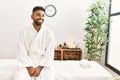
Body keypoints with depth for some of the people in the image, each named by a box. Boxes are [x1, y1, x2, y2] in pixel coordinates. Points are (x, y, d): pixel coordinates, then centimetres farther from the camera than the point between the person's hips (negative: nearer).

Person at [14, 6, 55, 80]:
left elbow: (49, 53, -4)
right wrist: (29, 67, -15)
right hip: (28, 64, 0)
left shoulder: (49, 33, -1)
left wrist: (40, 67, -15)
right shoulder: (24, 32, 0)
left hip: (43, 64, 0)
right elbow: (22, 53, -3)